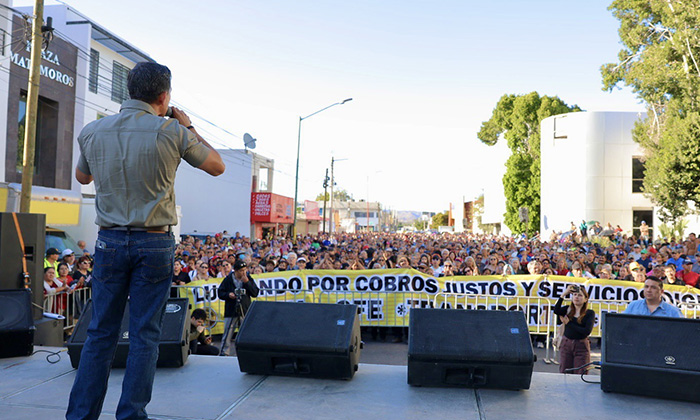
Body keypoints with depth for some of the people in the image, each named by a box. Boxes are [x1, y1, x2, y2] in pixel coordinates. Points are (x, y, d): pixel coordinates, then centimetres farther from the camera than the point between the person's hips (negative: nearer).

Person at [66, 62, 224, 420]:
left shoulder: (92, 131, 3)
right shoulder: (172, 132, -8)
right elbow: (217, 167, 5)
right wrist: (188, 127, 13)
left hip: (109, 241, 3)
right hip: (154, 243, -3)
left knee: (100, 333, 12)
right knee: (144, 335, 6)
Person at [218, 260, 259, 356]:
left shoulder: (249, 279, 5)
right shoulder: (228, 279, 1)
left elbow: (255, 293, -2)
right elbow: (220, 293, 6)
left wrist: (247, 282, -12)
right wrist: (228, 295, -14)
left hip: (245, 312, 2)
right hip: (231, 311, -1)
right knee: (228, 333, 0)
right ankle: (224, 352, 11)